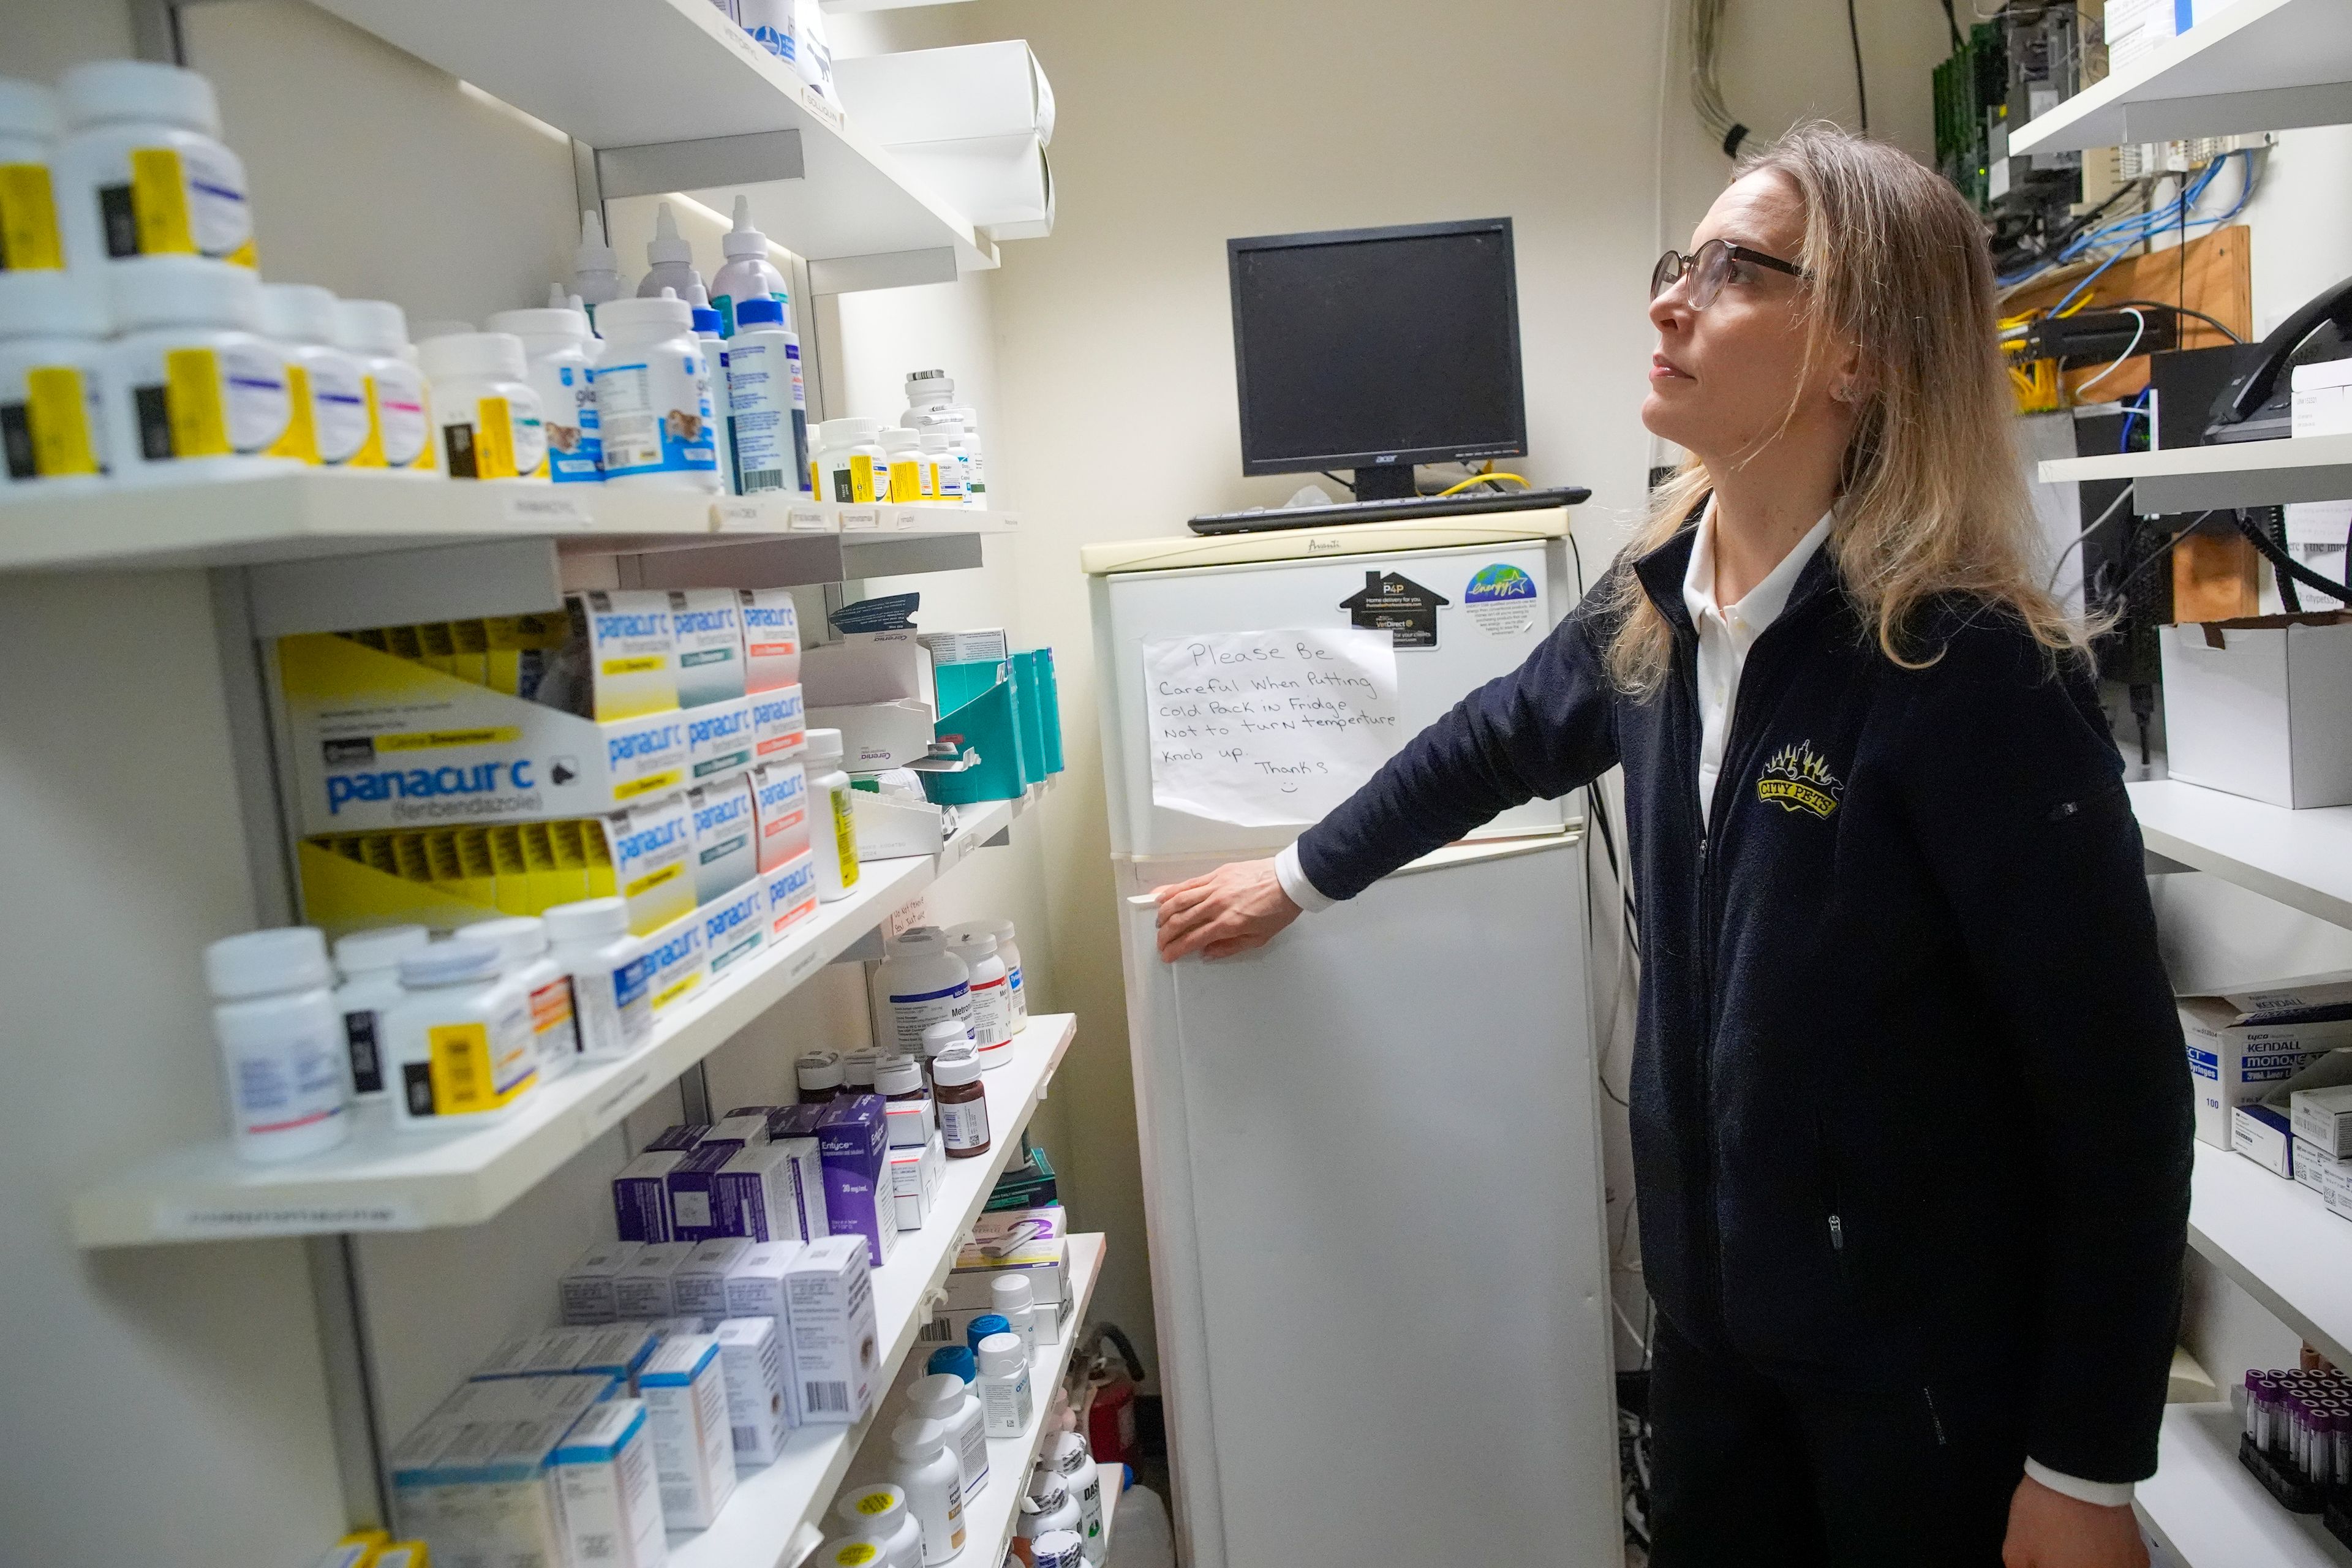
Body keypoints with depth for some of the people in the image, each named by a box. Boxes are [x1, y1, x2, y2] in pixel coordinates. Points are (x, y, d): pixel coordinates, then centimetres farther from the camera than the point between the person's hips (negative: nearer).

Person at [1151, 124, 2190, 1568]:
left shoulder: (1967, 669, -23)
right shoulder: (1659, 606, -5)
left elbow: (2115, 1081, -19)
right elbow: (1498, 740, 14)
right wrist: (1299, 878, 24)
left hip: (1932, 1345, -6)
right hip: (1714, 1293, 6)